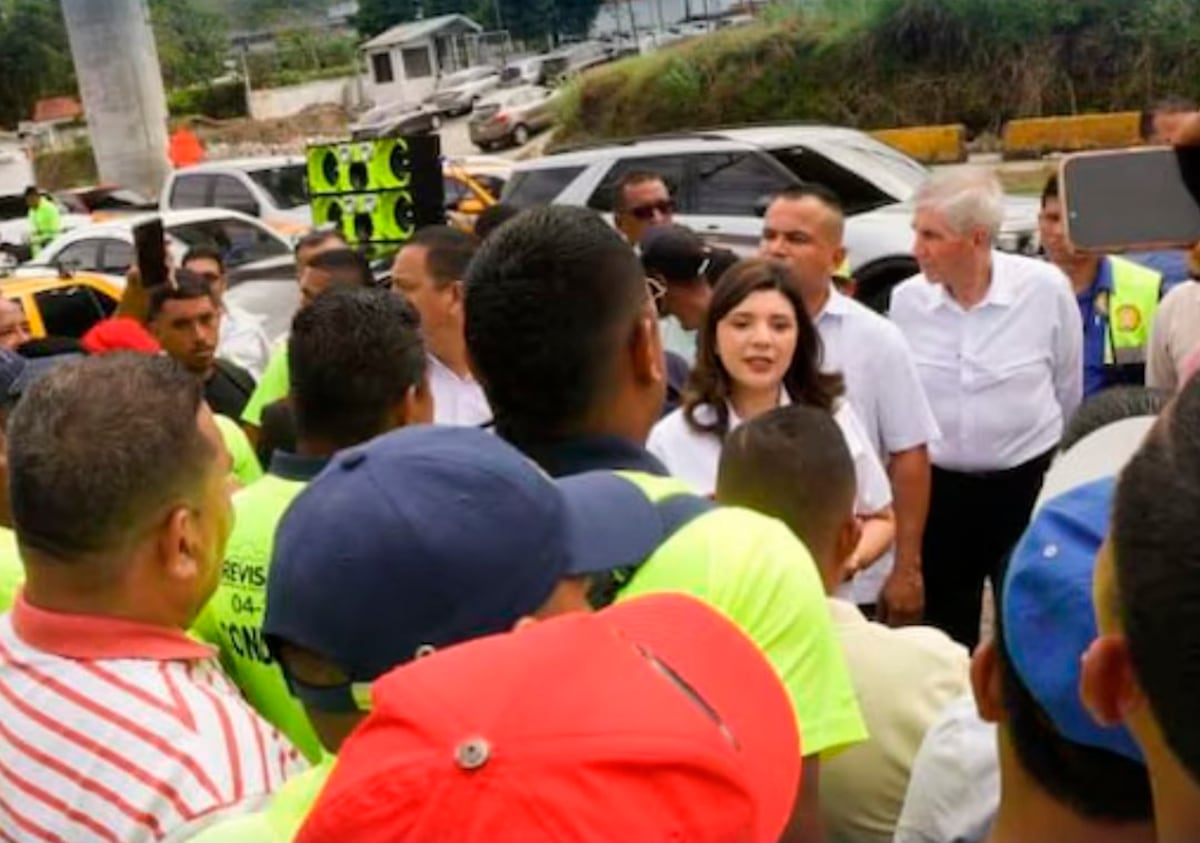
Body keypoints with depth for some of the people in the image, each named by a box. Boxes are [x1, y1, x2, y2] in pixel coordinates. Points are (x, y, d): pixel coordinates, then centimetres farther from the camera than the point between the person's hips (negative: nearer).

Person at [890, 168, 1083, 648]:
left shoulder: (1045, 287, -14)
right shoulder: (906, 299, -9)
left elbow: (1068, 389, 1)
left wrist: (1050, 469, 13)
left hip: (1028, 482, -1)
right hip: (938, 487, 2)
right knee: (945, 634, 14)